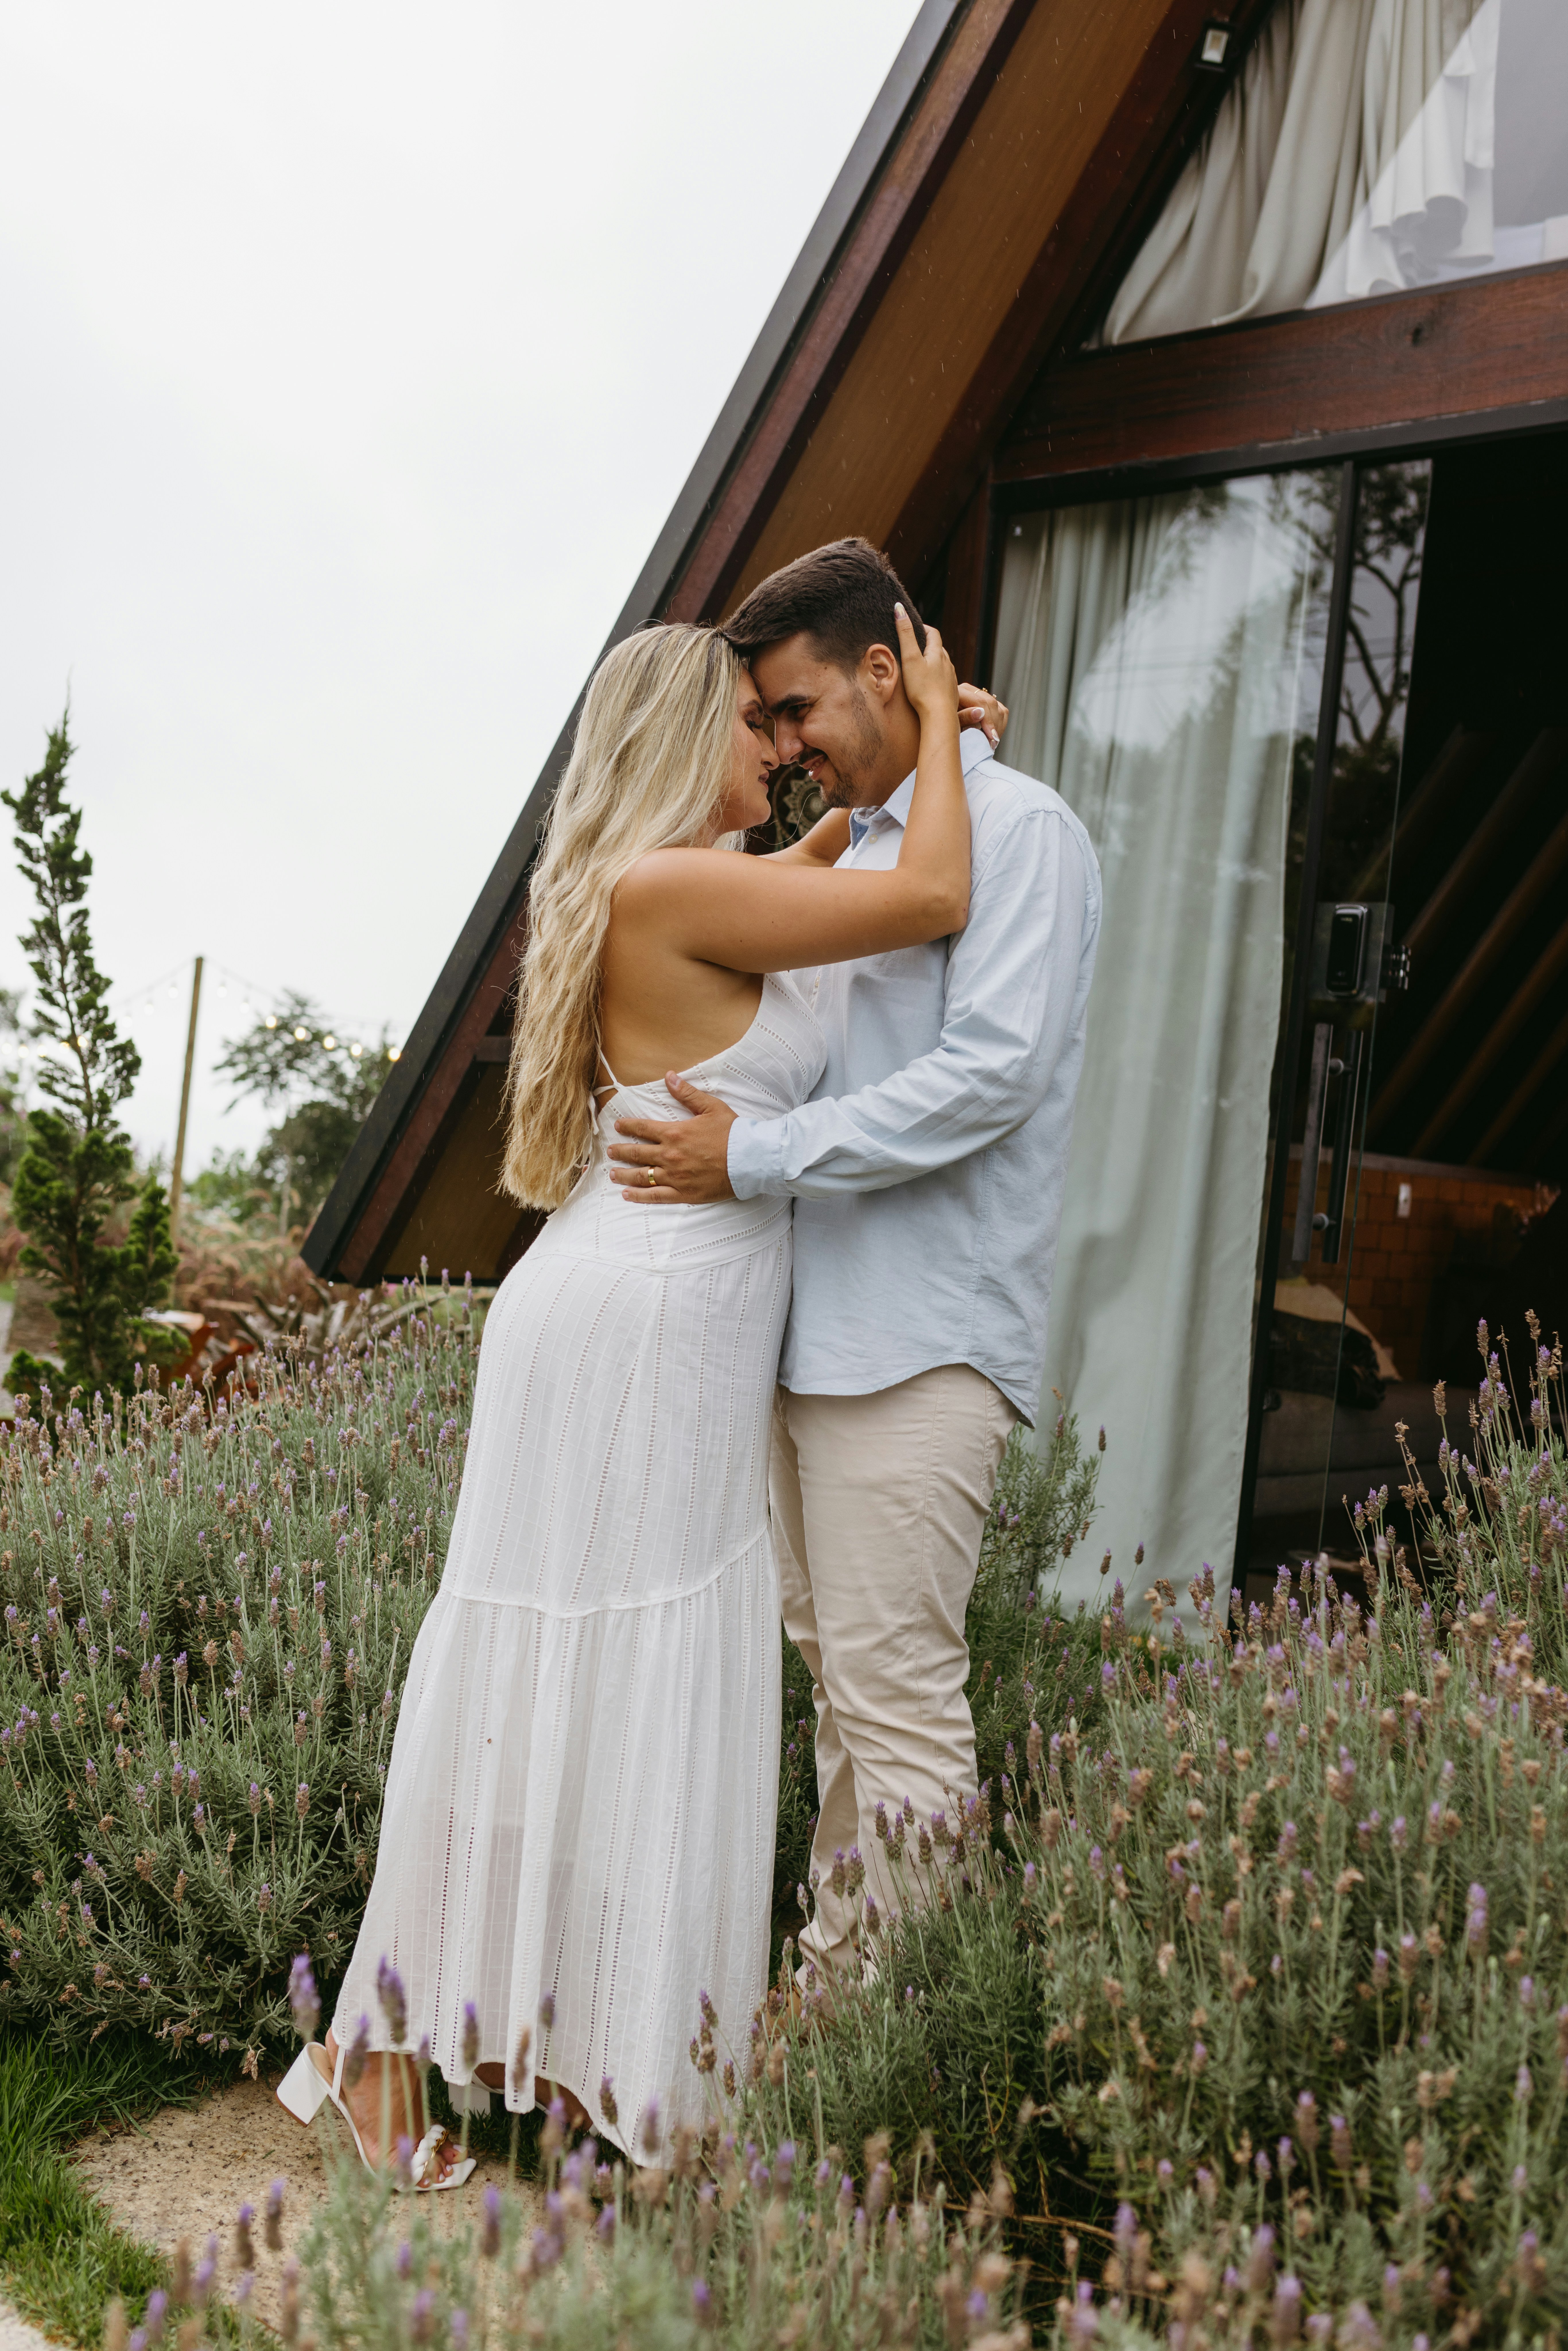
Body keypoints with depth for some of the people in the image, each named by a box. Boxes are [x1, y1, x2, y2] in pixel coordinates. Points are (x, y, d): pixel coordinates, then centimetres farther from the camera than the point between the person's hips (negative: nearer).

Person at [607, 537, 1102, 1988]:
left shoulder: (1018, 833, -8)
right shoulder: (864, 849, 20)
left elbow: (992, 1072, -20)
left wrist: (753, 1160, -19)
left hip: (920, 1339, -9)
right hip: (818, 1326, 9)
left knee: (898, 1696, -5)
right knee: (837, 1667, 15)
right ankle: (839, 1969, 27)